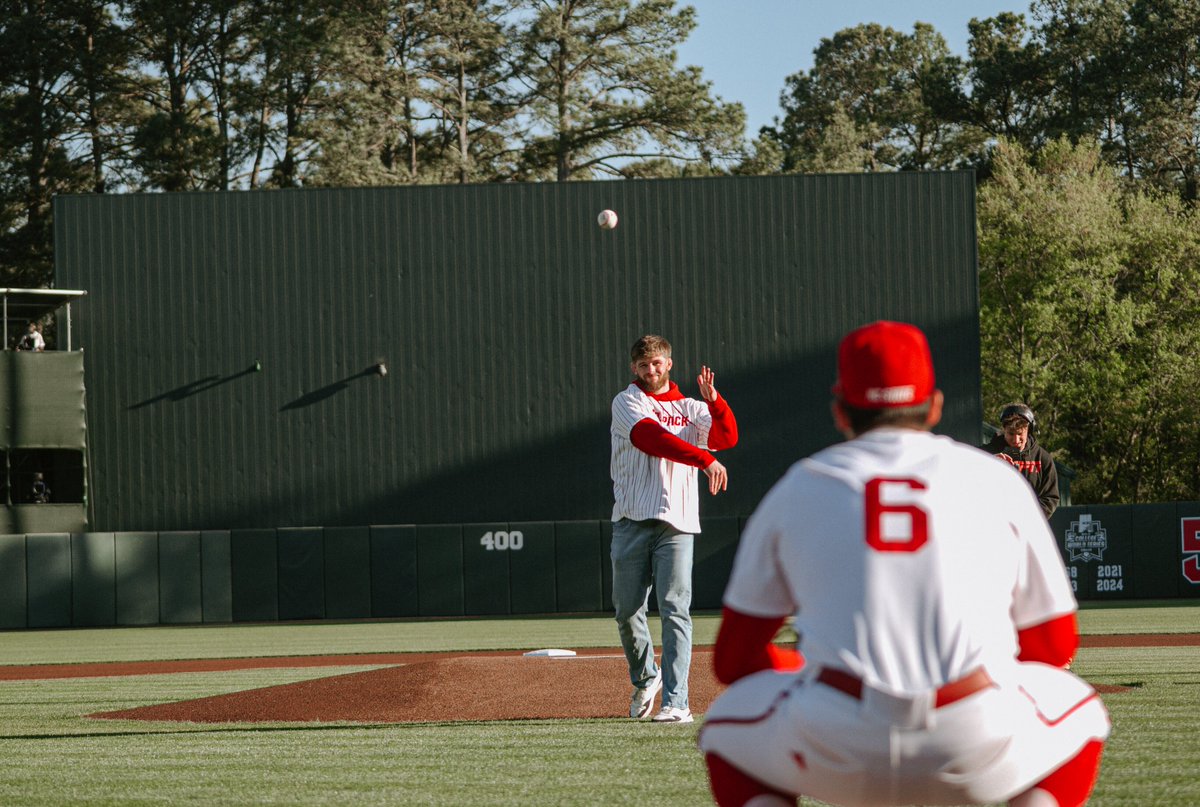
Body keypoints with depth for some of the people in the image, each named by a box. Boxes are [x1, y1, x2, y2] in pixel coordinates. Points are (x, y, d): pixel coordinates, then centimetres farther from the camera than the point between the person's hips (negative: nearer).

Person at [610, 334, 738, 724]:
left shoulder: (691, 410, 16)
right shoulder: (628, 402, 7)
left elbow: (727, 437, -2)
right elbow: (652, 439, -13)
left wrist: (714, 400, -19)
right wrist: (705, 459, -24)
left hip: (676, 523, 0)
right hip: (632, 520, 0)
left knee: (675, 610, -10)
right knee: (627, 610, 3)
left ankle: (676, 703, -15)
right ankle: (644, 679, 29)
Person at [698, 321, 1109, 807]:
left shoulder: (795, 489, 17)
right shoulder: (996, 480, 16)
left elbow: (734, 658, 21)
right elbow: (1053, 647, 22)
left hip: (835, 754, 0)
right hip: (978, 747, 0)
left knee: (729, 727, 31)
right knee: (1076, 712, 31)